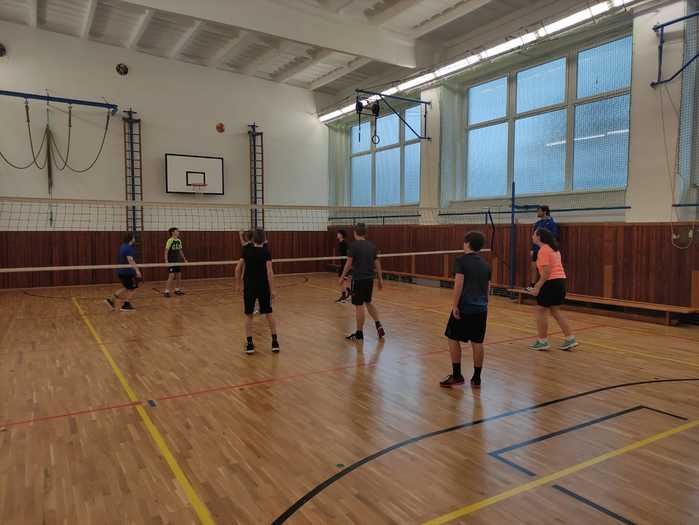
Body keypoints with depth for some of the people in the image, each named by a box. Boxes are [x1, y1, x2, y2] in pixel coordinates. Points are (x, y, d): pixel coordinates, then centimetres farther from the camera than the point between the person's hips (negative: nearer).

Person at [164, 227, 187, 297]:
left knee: (179, 275, 10)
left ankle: (177, 290, 23)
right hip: (171, 261, -7)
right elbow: (166, 251, -13)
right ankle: (166, 292, -6)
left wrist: (184, 259, 18)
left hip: (178, 261, 7)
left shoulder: (179, 241, 9)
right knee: (171, 276, -12)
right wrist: (166, 261, -20)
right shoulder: (170, 240, -12)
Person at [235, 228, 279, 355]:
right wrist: (272, 289, -11)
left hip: (249, 286, 1)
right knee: (269, 313, 10)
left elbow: (238, 269, 0)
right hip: (263, 286, -1)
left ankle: (250, 344, 5)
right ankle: (275, 342, 10)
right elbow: (270, 272, -15)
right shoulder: (266, 252, -8)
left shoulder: (246, 250, 0)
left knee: (248, 315, 9)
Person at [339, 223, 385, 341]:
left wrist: (342, 277, -1)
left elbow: (348, 264, -12)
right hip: (369, 279, 6)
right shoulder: (372, 245, 6)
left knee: (359, 306, 1)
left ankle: (359, 334, 9)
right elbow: (377, 263, 8)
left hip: (358, 279, -6)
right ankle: (379, 326, 11)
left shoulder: (354, 245, -11)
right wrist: (380, 279, 14)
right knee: (368, 303, 21)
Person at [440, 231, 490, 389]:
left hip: (464, 308, -6)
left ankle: (457, 376, 9)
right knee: (477, 343, 9)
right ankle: (476, 378, 15)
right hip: (481, 309, 6)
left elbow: (459, 284, -17)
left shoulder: (461, 260, -8)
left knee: (453, 339, 7)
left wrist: (455, 306, -15)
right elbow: (488, 287, 17)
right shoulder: (485, 263, 11)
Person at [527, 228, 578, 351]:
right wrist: (539, 284, 22)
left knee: (541, 311, 2)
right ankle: (570, 339, 16)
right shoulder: (553, 248, 16)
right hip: (560, 280, 9)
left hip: (551, 282, -9)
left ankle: (542, 341, 9)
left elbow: (546, 271, -19)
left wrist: (537, 287, -17)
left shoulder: (543, 250, -13)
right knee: (556, 311, 17)